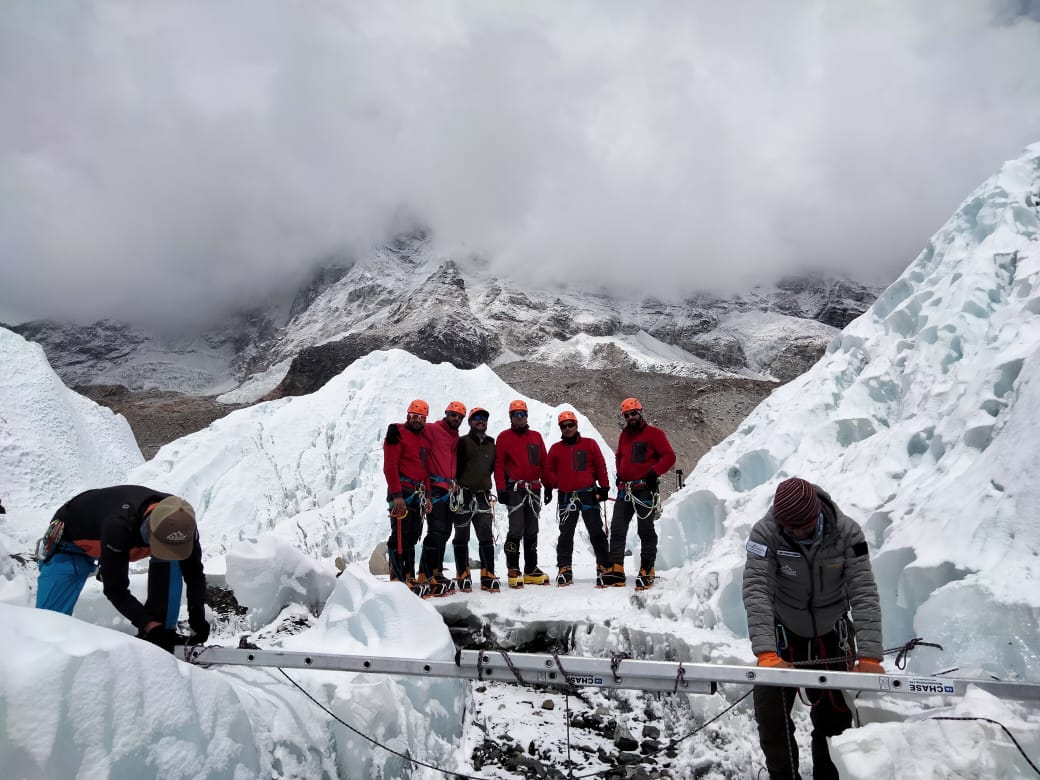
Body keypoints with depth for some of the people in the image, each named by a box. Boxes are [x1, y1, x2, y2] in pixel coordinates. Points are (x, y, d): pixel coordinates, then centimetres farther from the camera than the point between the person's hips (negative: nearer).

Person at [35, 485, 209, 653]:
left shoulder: (181, 520, -31)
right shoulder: (118, 527, -46)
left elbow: (194, 572, -19)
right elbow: (115, 589, -37)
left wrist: (198, 619, -31)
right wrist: (151, 626, -43)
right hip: (73, 542, -4)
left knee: (171, 560, -21)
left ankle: (164, 634, -12)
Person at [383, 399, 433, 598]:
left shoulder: (425, 439, 19)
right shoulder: (398, 434, -5)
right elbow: (390, 466, -12)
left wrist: (427, 495, 14)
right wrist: (397, 495, -18)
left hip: (418, 494, 8)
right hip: (401, 492, -8)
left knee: (412, 537, 10)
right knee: (400, 535, -7)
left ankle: (409, 576, 15)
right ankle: (397, 578, -4)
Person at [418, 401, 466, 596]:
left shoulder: (457, 439, 21)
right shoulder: (432, 430, -2)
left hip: (451, 491, 8)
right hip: (435, 489, -8)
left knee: (444, 534, 10)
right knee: (436, 532, -14)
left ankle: (435, 572, 17)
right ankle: (429, 576, -11)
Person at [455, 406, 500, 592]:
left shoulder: (491, 444, 15)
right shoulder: (462, 442, 2)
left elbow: (496, 467, 19)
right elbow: (454, 466, -4)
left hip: (483, 495, 3)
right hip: (464, 495, -3)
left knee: (486, 537, -1)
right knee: (462, 537, 4)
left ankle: (488, 576, 0)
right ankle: (463, 575, 11)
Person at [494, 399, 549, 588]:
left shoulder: (536, 436, 15)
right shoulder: (504, 437, 4)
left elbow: (544, 463, 15)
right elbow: (499, 465, -1)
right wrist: (501, 489, -9)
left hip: (534, 489, 4)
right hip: (515, 489, -4)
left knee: (532, 531, 8)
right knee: (516, 529, -9)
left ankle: (531, 570, 14)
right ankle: (513, 570, -4)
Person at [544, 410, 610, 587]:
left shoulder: (590, 444, 7)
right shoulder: (555, 449, 11)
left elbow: (601, 466, 6)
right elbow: (549, 470, 14)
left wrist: (604, 487, 0)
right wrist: (552, 485, -1)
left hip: (589, 495, -1)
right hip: (566, 497, 1)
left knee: (596, 532, 0)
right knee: (565, 534, 3)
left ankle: (604, 567, 7)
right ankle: (564, 569, 8)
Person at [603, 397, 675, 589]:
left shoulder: (654, 433, -2)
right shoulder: (624, 435, 18)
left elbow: (669, 456, -9)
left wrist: (654, 472, -20)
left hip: (645, 489, -6)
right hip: (625, 490, 7)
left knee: (646, 530, -1)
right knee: (617, 529, 3)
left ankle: (647, 572, 5)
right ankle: (616, 570, 6)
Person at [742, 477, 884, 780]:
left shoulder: (847, 533, -20)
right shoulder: (766, 533, -25)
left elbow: (864, 595, -22)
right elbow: (756, 592, -31)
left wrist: (869, 655, -32)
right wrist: (766, 653, -43)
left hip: (832, 638, 1)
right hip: (782, 637, -1)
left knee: (836, 720, 11)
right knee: (772, 721, 2)